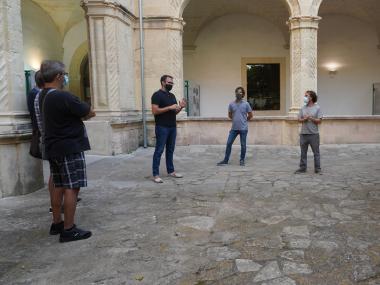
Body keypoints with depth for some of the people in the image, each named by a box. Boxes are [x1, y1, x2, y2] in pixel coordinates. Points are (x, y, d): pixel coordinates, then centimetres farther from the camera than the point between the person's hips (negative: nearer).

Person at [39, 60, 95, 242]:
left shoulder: (43, 96, 10)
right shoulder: (63, 97, -20)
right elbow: (90, 113, -10)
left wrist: (77, 114, 1)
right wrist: (81, 112, 8)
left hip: (53, 148, 9)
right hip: (70, 149, -9)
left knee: (59, 186, 15)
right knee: (72, 188, -4)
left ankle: (56, 223, 24)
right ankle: (68, 230, 0)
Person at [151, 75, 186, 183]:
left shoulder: (172, 96, 17)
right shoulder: (157, 95, -7)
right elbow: (155, 111, -16)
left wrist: (180, 107, 1)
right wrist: (169, 107, -19)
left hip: (172, 127, 7)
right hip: (162, 127, -7)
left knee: (170, 150, 12)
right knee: (159, 150, -5)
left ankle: (171, 171, 21)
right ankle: (155, 175, -2)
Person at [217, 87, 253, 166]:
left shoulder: (246, 104, -3)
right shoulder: (231, 104, 4)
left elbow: (250, 115, 7)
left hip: (243, 128, -2)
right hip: (234, 128, 2)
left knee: (243, 145, 5)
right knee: (229, 143, 2)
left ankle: (242, 160, 19)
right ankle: (225, 160, 11)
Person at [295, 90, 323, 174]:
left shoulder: (317, 108, 0)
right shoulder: (303, 108, 11)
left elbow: (319, 121, -5)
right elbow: (299, 119, 8)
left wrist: (311, 118, -16)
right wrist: (304, 119, -12)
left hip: (314, 133, -3)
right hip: (303, 133, 4)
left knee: (316, 152, 3)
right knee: (303, 152, 8)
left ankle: (317, 168, 11)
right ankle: (302, 168, 16)